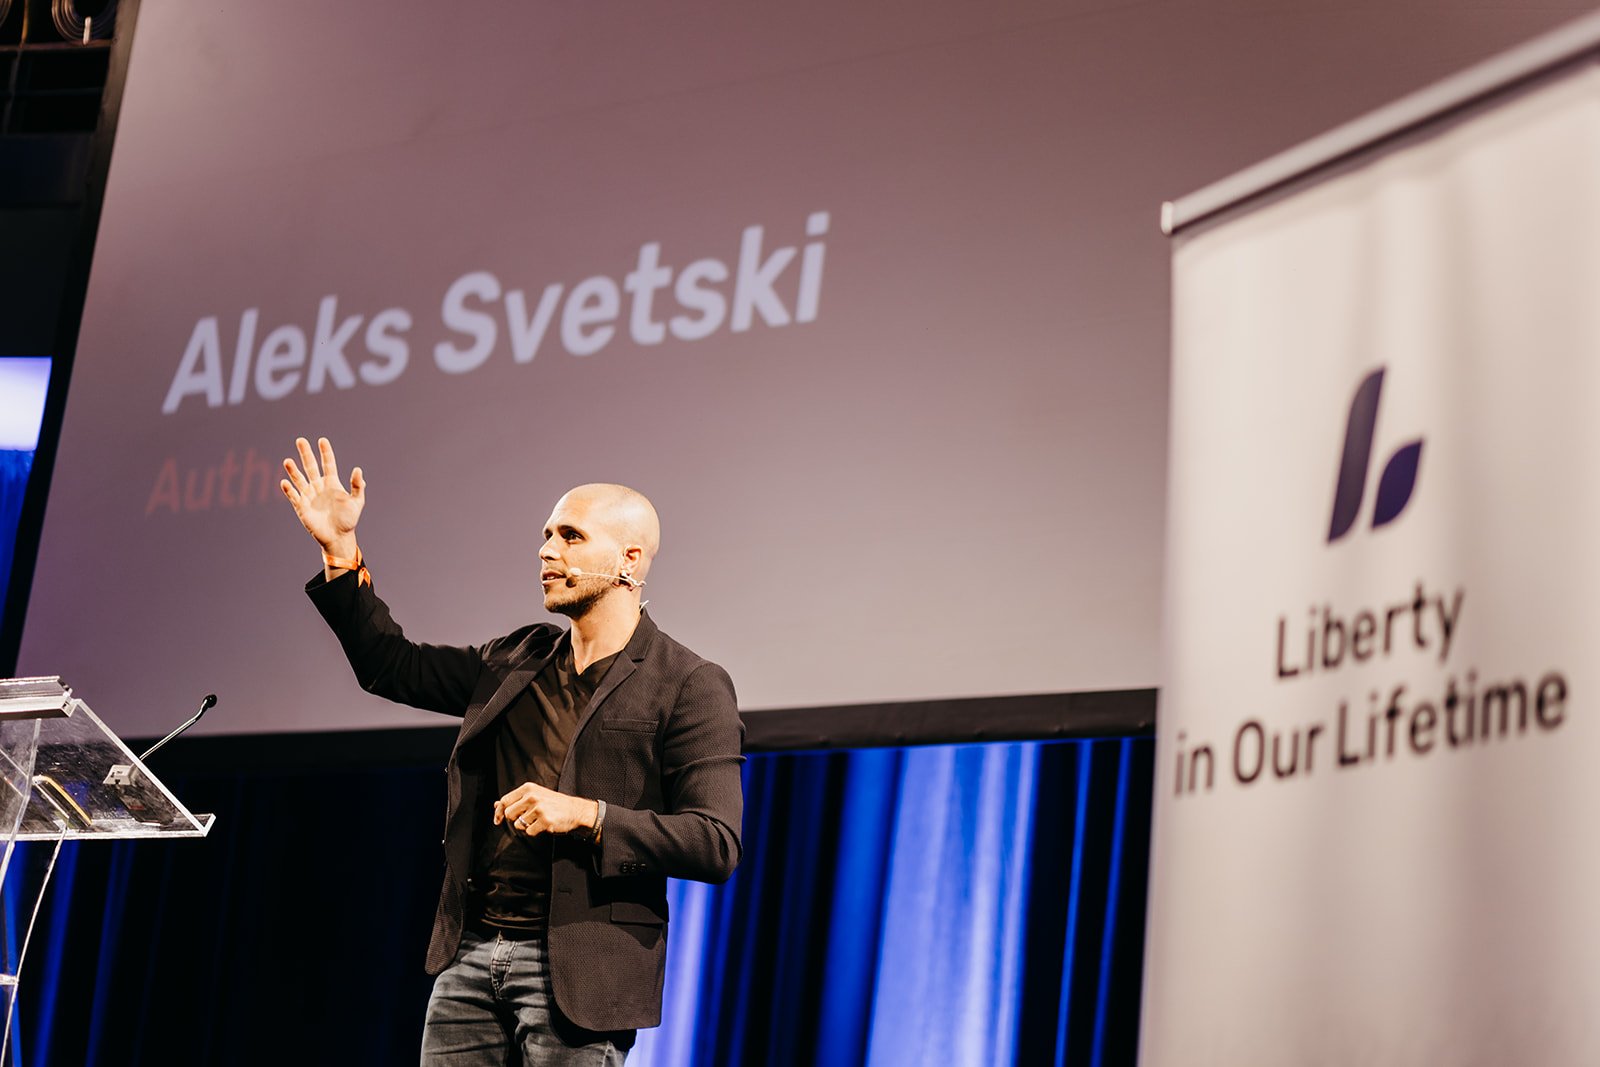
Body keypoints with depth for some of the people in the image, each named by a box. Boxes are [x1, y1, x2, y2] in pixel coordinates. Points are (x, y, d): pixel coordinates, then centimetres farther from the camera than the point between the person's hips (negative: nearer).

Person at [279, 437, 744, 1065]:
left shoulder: (690, 688, -4)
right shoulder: (518, 660, 15)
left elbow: (717, 844, -12)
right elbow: (392, 666, 24)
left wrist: (585, 814, -20)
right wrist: (340, 550, 14)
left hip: (574, 970, -6)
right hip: (470, 956, 6)